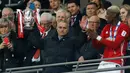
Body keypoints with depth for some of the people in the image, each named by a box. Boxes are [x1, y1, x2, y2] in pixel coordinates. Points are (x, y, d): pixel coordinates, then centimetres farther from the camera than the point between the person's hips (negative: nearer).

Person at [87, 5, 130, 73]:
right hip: (104, 62, 6)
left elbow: (115, 44, -16)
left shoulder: (124, 27, -7)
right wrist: (93, 38, -6)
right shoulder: (107, 28, 15)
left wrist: (98, 37, -14)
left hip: (116, 63, -6)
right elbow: (98, 46, 15)